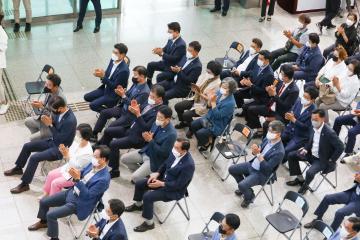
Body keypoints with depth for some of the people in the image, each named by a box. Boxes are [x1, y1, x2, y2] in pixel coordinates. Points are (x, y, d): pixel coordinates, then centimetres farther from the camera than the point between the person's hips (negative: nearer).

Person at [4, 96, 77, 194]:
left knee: (34, 158, -22)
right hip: (53, 141, 9)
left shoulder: (70, 121, -32)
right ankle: (18, 168, 33)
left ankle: (24, 184, -8)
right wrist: (50, 121, -12)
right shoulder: (61, 112, -6)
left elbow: (60, 139, -27)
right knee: (27, 146, 10)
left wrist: (50, 125, -23)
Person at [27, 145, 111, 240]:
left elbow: (87, 195, -27)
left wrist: (77, 179, -33)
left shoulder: (104, 179, -29)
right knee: (43, 201, 13)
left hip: (79, 203, -8)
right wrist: (75, 174, -13)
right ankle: (43, 222, 41)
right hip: (71, 192, 8)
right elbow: (81, 174, 10)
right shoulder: (93, 164, -4)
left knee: (51, 215, -17)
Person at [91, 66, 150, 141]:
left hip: (131, 114, -9)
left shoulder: (145, 91, -26)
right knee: (104, 112, 8)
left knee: (112, 126, -22)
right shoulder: (136, 83, 0)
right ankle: (94, 134, 14)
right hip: (123, 108, 9)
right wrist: (122, 92, -10)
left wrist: (123, 95, -28)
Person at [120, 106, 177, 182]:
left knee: (135, 177, -17)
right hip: (146, 151, 8)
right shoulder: (157, 123, -6)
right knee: (123, 159, 9)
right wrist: (146, 138, -17)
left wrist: (151, 140, -27)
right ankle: (141, 172, 24)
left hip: (155, 159, -8)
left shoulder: (171, 134, -28)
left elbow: (163, 153, -25)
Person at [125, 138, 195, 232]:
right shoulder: (175, 152, -11)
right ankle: (138, 205, 37)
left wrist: (161, 184, -21)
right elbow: (165, 164, 9)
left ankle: (149, 223, -2)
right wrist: (157, 173, -6)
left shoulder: (189, 165, -33)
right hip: (164, 178, 8)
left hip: (175, 190, -8)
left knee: (147, 197, -22)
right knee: (139, 184, 8)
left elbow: (179, 184, -27)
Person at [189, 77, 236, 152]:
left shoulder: (230, 103, -28)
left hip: (217, 125, -7)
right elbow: (209, 106, 1)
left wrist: (213, 102, -30)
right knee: (193, 125, 2)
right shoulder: (219, 92, -8)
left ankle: (207, 143, 16)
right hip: (209, 117, 7)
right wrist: (210, 100, -21)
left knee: (199, 133, -17)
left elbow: (218, 116, -27)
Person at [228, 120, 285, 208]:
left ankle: (249, 197, 11)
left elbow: (266, 168, -26)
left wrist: (258, 154, -31)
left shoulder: (279, 152, -29)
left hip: (261, 174, -8)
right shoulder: (268, 138, -6)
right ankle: (245, 188, 29)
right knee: (232, 169, 9)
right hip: (252, 165, 8)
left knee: (242, 185, -24)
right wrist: (255, 151, -18)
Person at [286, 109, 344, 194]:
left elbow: (340, 147, -23)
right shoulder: (314, 127, -6)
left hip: (322, 159, -8)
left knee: (310, 172, -30)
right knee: (291, 155, 5)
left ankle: (305, 185, 6)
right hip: (311, 153, 8)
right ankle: (300, 179, 18)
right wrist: (306, 148, -4)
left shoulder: (329, 133, -28)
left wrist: (331, 160, -17)